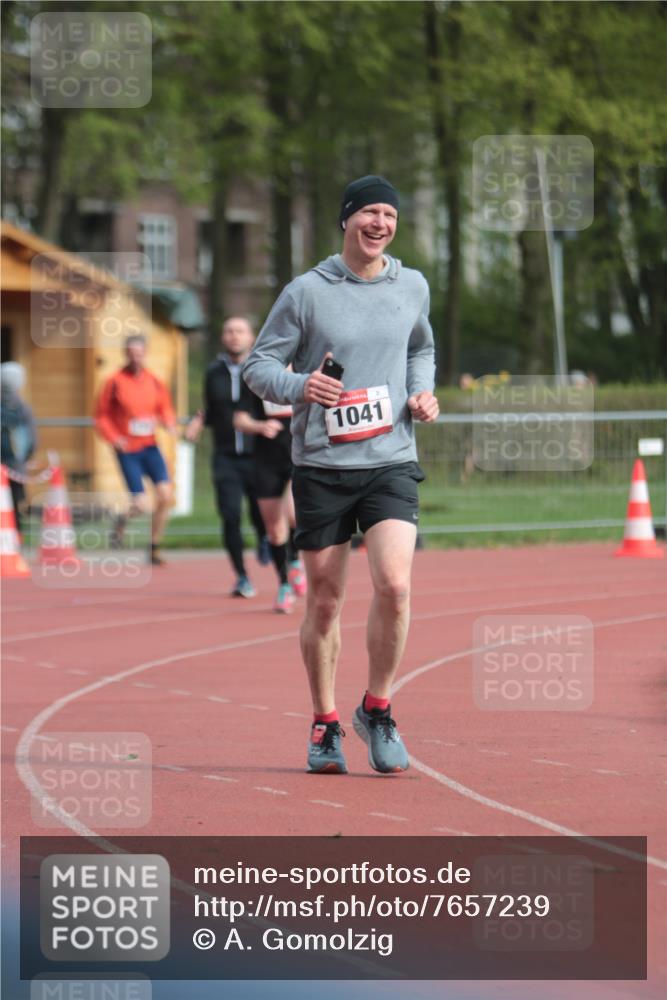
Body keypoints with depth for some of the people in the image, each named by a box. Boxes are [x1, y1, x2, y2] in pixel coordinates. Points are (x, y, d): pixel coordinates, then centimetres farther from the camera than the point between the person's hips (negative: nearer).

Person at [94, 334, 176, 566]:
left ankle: (154, 548, 6)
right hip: (127, 451, -4)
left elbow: (165, 408, 15)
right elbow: (101, 416, -2)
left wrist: (169, 423, -7)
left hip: (150, 446, 4)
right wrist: (113, 438, -15)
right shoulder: (115, 383, -7)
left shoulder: (154, 382, 3)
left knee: (165, 494, -10)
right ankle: (122, 520, 26)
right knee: (142, 506, -11)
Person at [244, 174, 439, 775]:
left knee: (394, 585, -17)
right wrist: (298, 387, -19)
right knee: (325, 601, 4)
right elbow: (258, 366, 1)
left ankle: (378, 711, 2)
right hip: (322, 466, -1)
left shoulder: (412, 287, 7)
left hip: (392, 462, 1)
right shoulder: (306, 292, -3)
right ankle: (325, 725, 20)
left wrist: (423, 393, 7)